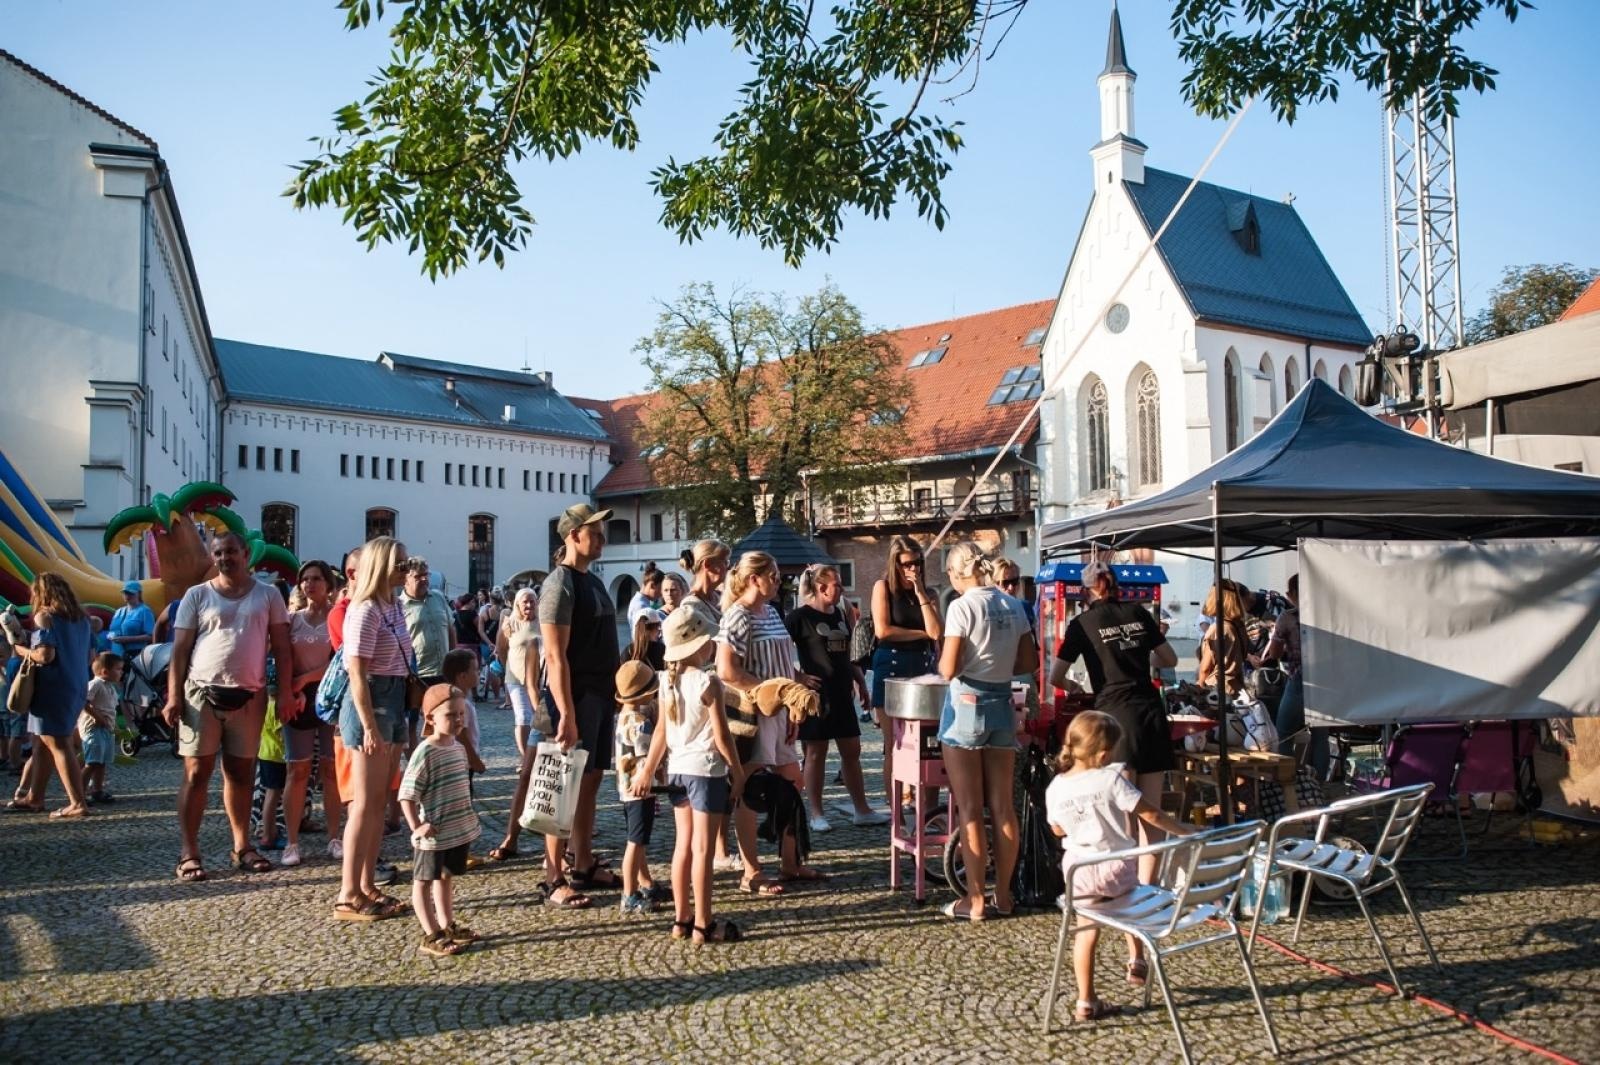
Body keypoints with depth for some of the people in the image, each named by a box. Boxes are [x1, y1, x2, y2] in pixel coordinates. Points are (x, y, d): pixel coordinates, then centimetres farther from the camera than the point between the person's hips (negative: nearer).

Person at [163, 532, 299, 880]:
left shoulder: (268, 595, 6)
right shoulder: (197, 595, 3)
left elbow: (281, 647, 5)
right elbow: (180, 650, 2)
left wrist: (286, 692, -3)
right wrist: (173, 697, -6)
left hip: (249, 696, 1)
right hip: (202, 693, -1)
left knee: (241, 773, 10)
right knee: (196, 773, -1)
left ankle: (242, 846, 19)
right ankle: (189, 853, 2)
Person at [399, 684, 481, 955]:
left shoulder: (459, 749, 6)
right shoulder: (425, 753, -19)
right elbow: (407, 795, -20)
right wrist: (417, 827, -23)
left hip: (460, 830, 8)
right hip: (434, 834, -8)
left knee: (447, 877, 20)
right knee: (424, 880, 6)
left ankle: (447, 926, 33)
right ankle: (432, 935, 11)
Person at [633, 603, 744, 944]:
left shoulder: (668, 682, 4)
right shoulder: (708, 682, -15)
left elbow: (662, 731, 6)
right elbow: (721, 736, -14)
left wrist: (648, 770, 14)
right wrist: (738, 771, -4)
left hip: (677, 769, 7)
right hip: (706, 769, -7)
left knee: (683, 844, 15)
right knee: (702, 849, -2)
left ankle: (681, 919, 22)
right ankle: (703, 925, 3)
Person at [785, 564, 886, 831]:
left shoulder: (840, 615, 12)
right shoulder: (800, 616, -9)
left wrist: (860, 680, 16)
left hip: (842, 692, 7)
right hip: (816, 693, -7)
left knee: (852, 751, 9)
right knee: (816, 753, 1)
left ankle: (861, 809, 17)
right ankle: (816, 814, 10)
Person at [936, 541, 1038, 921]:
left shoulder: (961, 606, -14)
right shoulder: (1013, 605, 5)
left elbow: (948, 670, -16)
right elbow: (1028, 662, 9)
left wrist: (940, 659, 5)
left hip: (966, 705, -6)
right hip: (1002, 705, 6)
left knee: (970, 810, 2)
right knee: (1003, 807, 11)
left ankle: (975, 900, 7)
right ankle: (1003, 895, 19)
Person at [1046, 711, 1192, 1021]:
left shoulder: (1056, 787, -5)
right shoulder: (1111, 779, -17)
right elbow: (1150, 814, -14)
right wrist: (1184, 831, -3)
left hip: (1078, 868, 3)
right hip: (1114, 866, -2)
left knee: (1086, 931, 12)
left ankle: (1086, 1001, 15)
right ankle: (1136, 962, 34)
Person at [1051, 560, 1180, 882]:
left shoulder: (1083, 623, 2)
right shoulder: (1139, 614, 11)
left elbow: (1055, 677, 5)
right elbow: (1170, 660, 21)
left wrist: (1070, 685, 26)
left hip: (1116, 716, -4)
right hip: (1152, 714, 4)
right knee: (1151, 811, 8)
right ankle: (1147, 886, 12)